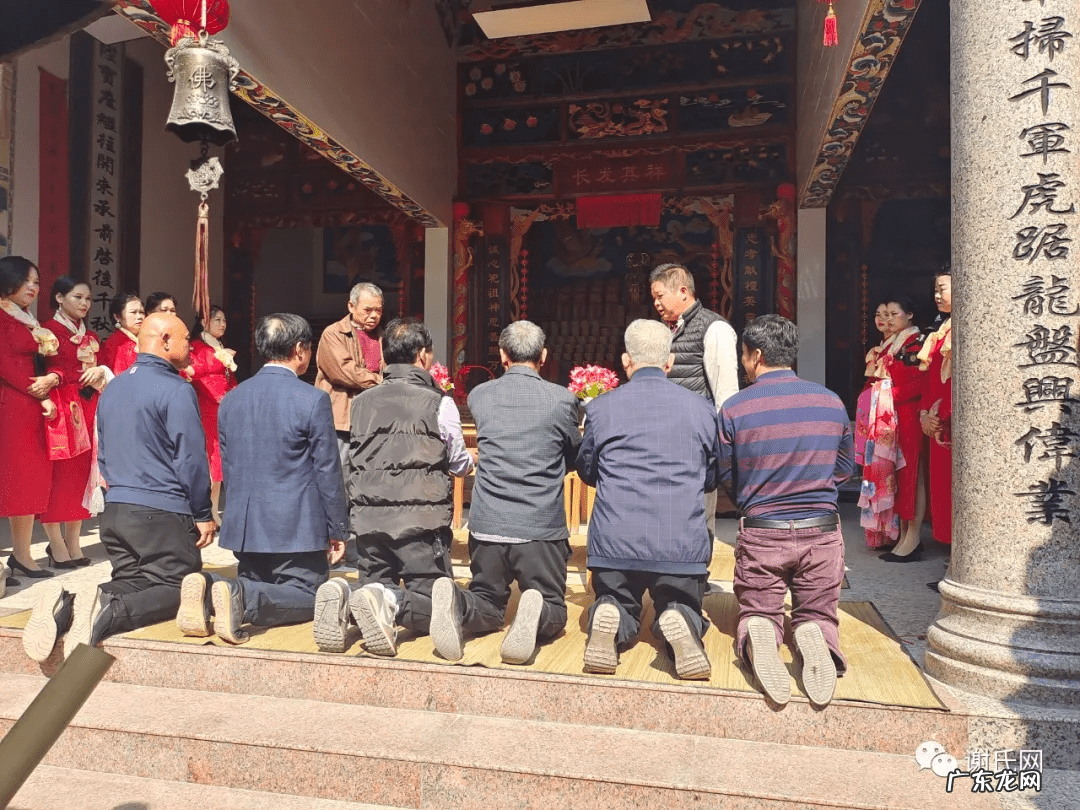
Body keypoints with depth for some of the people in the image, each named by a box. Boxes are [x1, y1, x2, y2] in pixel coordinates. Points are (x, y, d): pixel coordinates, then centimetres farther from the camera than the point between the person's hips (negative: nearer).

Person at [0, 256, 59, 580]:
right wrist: (40, 395, -10)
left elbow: (43, 363, 15)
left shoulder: (30, 321, 20)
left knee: (32, 479, 8)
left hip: (32, 407, 8)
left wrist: (53, 378, -8)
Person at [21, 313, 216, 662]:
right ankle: (107, 613, -25)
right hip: (163, 514, -8)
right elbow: (191, 459, -14)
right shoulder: (176, 390, -13)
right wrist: (202, 515, -6)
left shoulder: (112, 388, 14)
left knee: (132, 582, 15)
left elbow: (103, 454, 21)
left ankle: (66, 606, -11)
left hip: (114, 511, 8)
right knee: (178, 588, 1)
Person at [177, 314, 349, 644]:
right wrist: (336, 531, 0)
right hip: (297, 528, -6)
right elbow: (328, 471, -9)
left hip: (244, 526, 6)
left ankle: (206, 590, -9)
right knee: (307, 597, 4)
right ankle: (240, 597, -22)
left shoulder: (231, 399, 7)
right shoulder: (312, 400, -12)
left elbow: (227, 468, 14)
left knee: (253, 586, 22)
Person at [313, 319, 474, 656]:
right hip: (420, 520, -4)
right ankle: (388, 603, -27)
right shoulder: (438, 403, -3)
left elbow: (355, 460, 16)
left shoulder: (362, 401, 8)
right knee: (431, 603, 4)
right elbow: (460, 464, 9)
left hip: (368, 518, 4)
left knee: (375, 587, 20)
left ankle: (343, 599, -13)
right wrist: (469, 460, 33)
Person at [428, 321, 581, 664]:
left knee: (487, 607, 20)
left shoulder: (479, 396, 4)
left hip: (487, 526, 2)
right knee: (554, 611, 14)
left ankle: (455, 602, -15)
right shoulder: (562, 399, -3)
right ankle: (536, 614, -22)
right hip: (543, 530, -2)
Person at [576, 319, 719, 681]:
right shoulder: (702, 409, 5)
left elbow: (587, 472, 15)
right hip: (683, 543, 0)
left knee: (618, 606, 23)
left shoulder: (600, 408, 1)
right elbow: (712, 478, 17)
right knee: (683, 610, 21)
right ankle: (677, 623, -14)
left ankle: (609, 619, -13)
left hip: (614, 542, 0)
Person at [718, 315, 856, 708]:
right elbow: (845, 469, 13)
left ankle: (759, 635, -21)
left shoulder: (734, 409, -9)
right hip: (821, 532, 2)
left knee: (756, 613, 14)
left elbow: (726, 480, 1)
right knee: (818, 614, 18)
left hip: (760, 532, -2)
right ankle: (813, 636, -16)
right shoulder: (832, 402, 1)